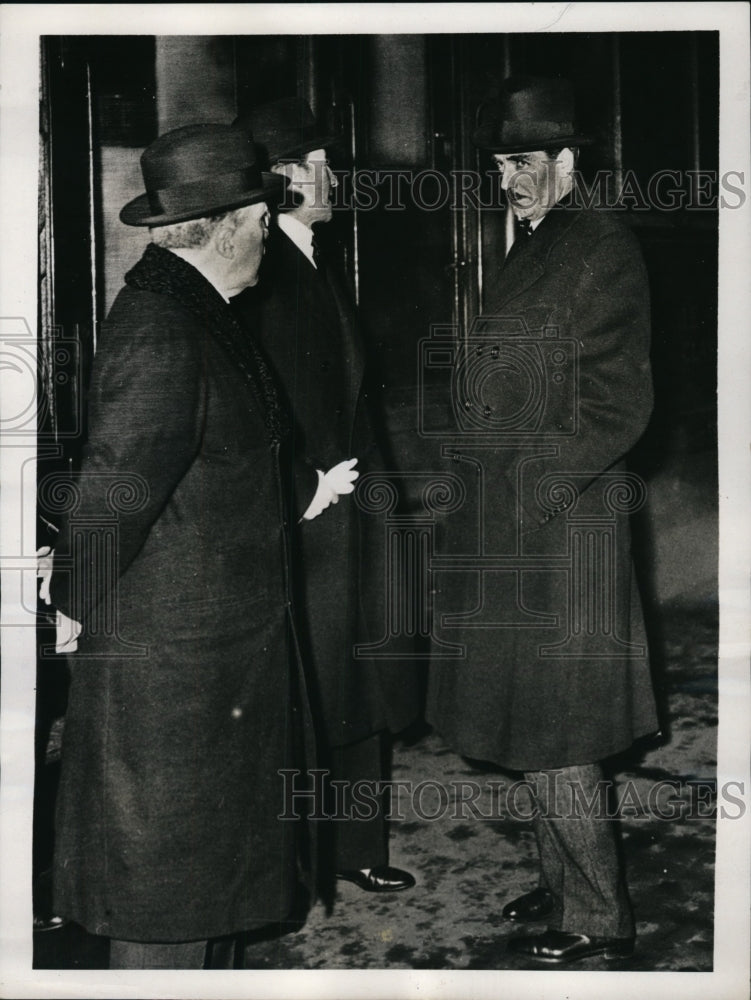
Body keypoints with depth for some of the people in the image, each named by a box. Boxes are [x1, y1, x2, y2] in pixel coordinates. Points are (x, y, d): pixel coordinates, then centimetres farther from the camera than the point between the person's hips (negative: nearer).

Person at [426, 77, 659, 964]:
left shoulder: (602, 249, -11)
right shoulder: (529, 250, 16)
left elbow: (617, 406, -16)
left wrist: (522, 489, -17)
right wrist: (478, 480, 11)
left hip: (561, 524, -9)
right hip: (510, 521, 9)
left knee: (552, 729, -3)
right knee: (530, 717, 16)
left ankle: (597, 917, 10)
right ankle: (563, 884, 30)